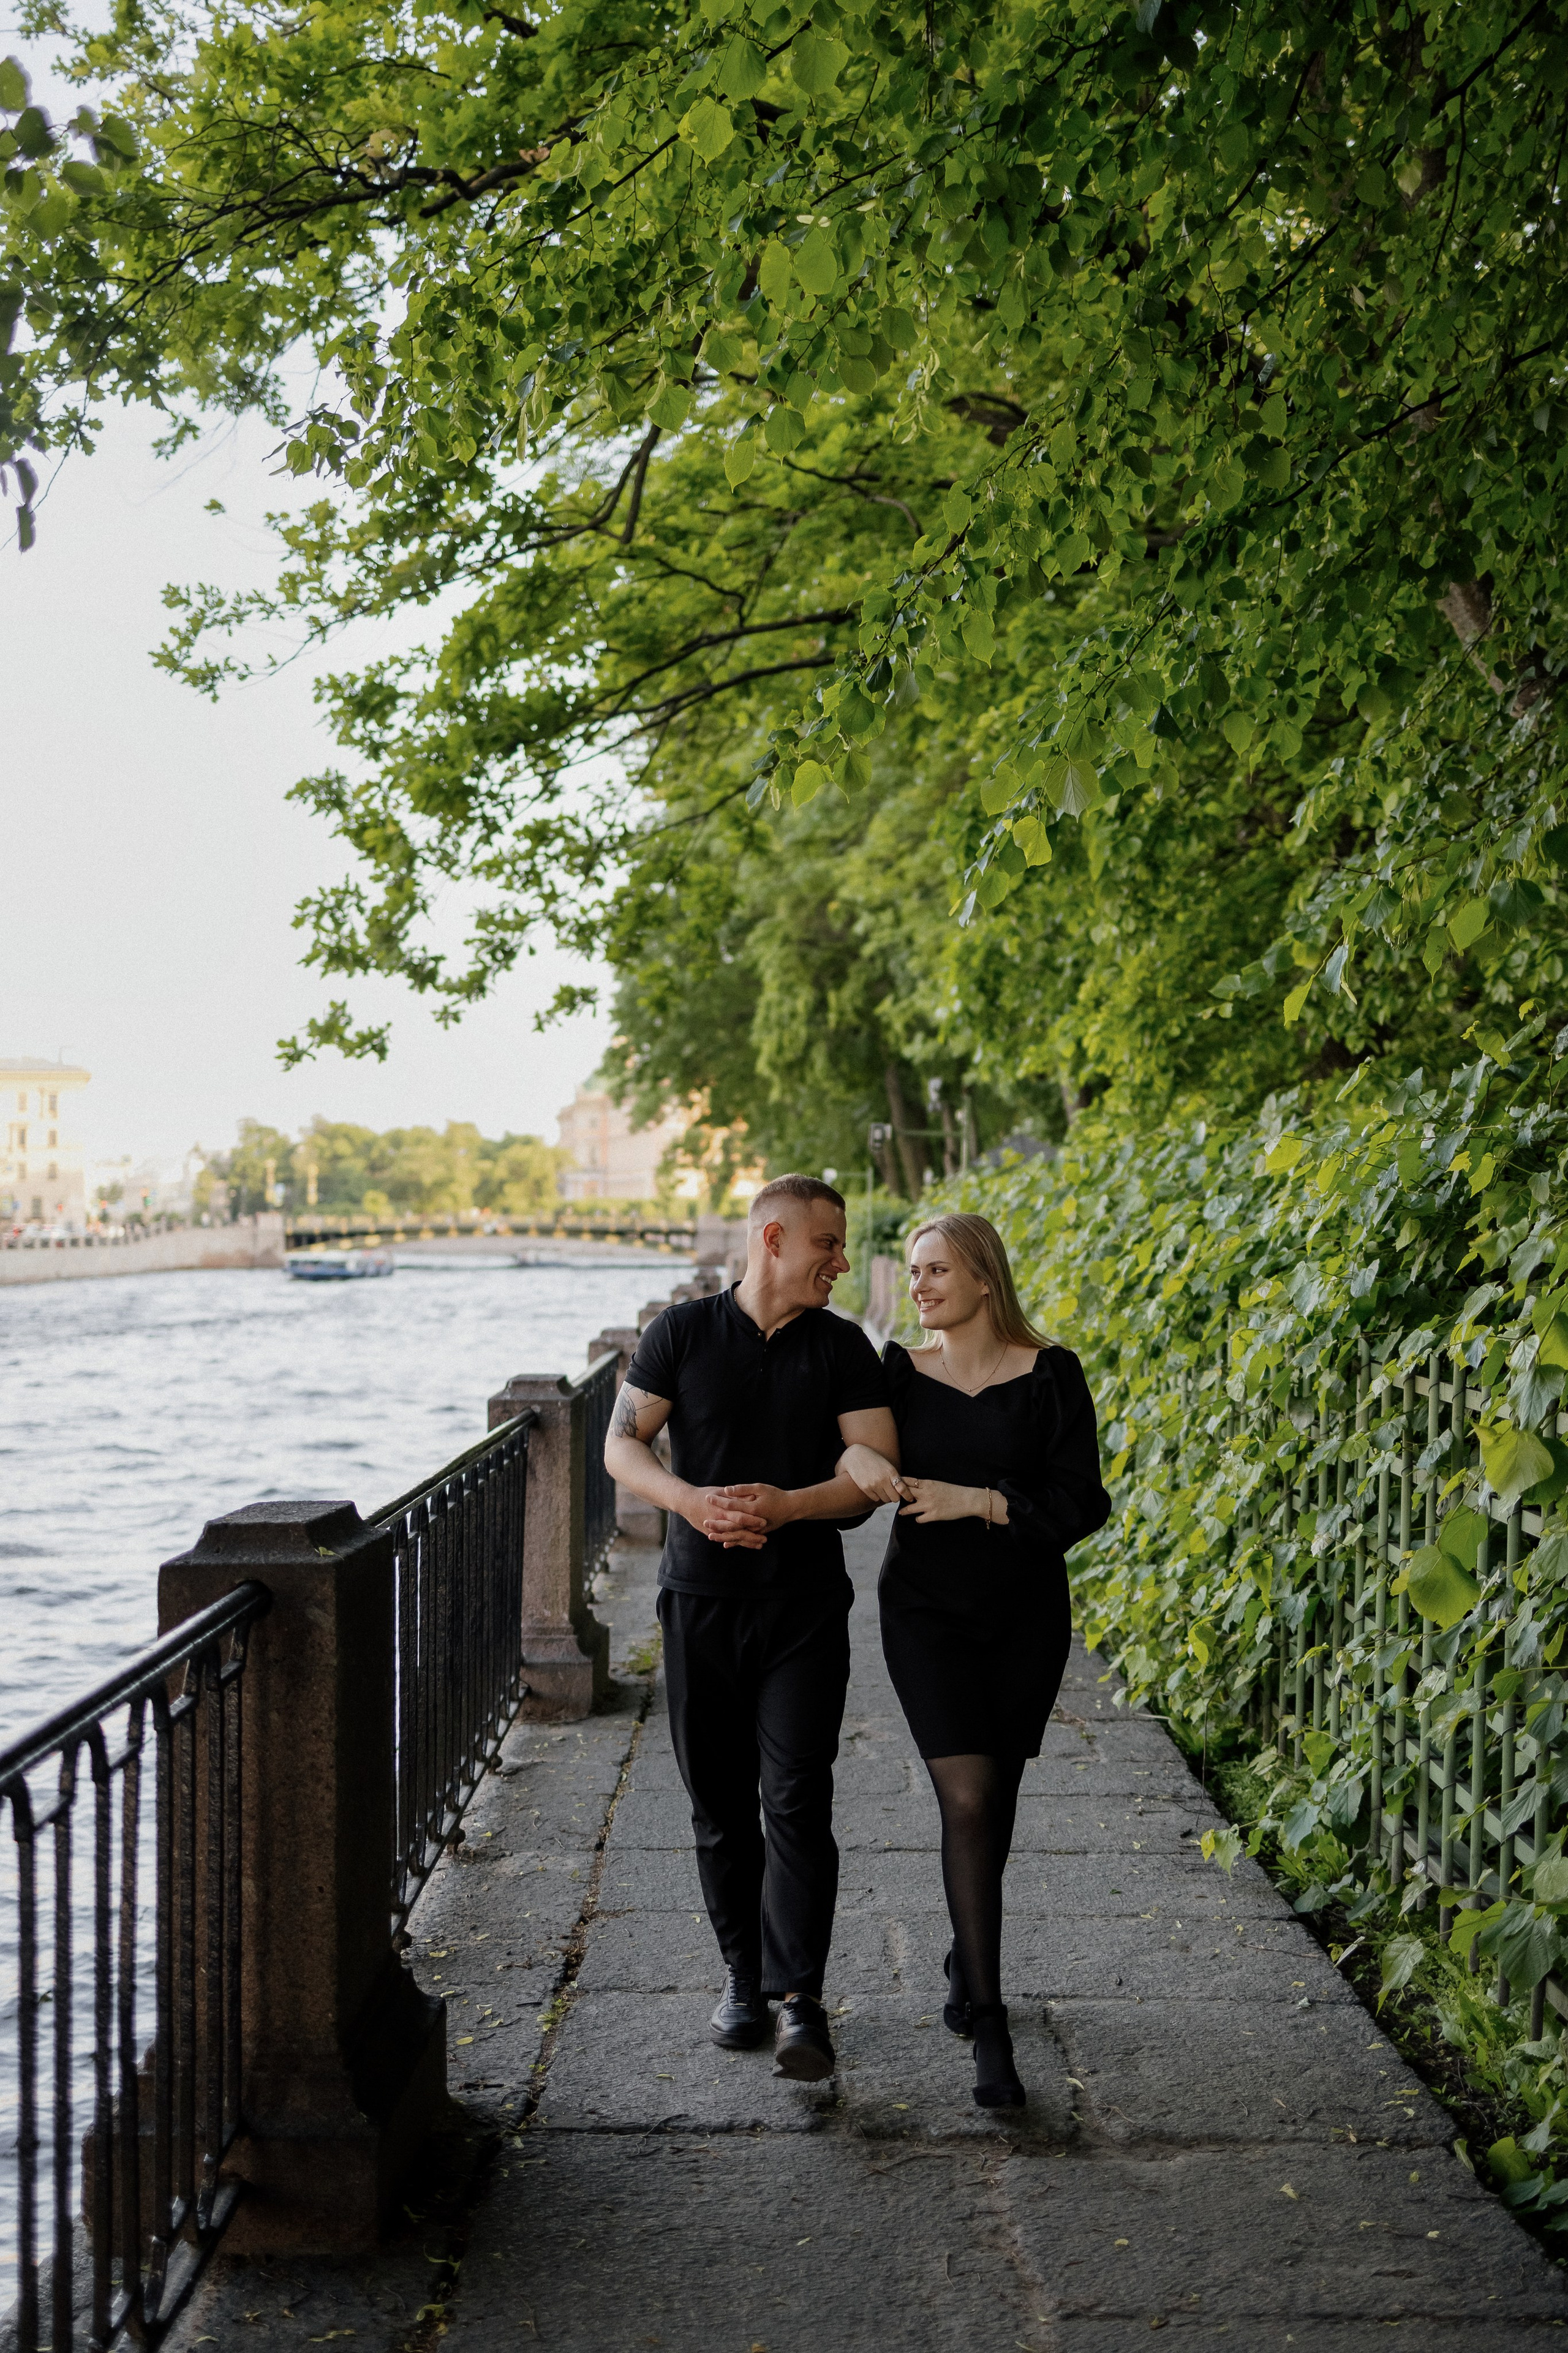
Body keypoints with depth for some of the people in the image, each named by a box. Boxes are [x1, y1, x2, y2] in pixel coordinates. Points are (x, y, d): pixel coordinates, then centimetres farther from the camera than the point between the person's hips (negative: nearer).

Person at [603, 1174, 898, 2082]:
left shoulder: (842, 1346, 3)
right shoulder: (682, 1333, 2)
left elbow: (880, 1470, -4)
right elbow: (622, 1444, 1)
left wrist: (786, 1505, -20)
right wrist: (689, 1499, -19)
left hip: (806, 1606, -1)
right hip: (701, 1601, 1)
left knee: (796, 1802, -10)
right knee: (720, 1804, 9)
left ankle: (801, 2003, -9)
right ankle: (745, 1977, 23)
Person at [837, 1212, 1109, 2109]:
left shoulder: (1049, 1374, -5)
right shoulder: (900, 1373, 1)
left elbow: (1083, 1503, -8)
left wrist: (979, 1501, -20)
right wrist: (849, 1452, -14)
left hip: (1026, 1615, 0)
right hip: (926, 1612, 0)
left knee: (995, 1798, 12)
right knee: (968, 1799, -12)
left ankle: (966, 1962, 38)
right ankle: (989, 2024, -9)